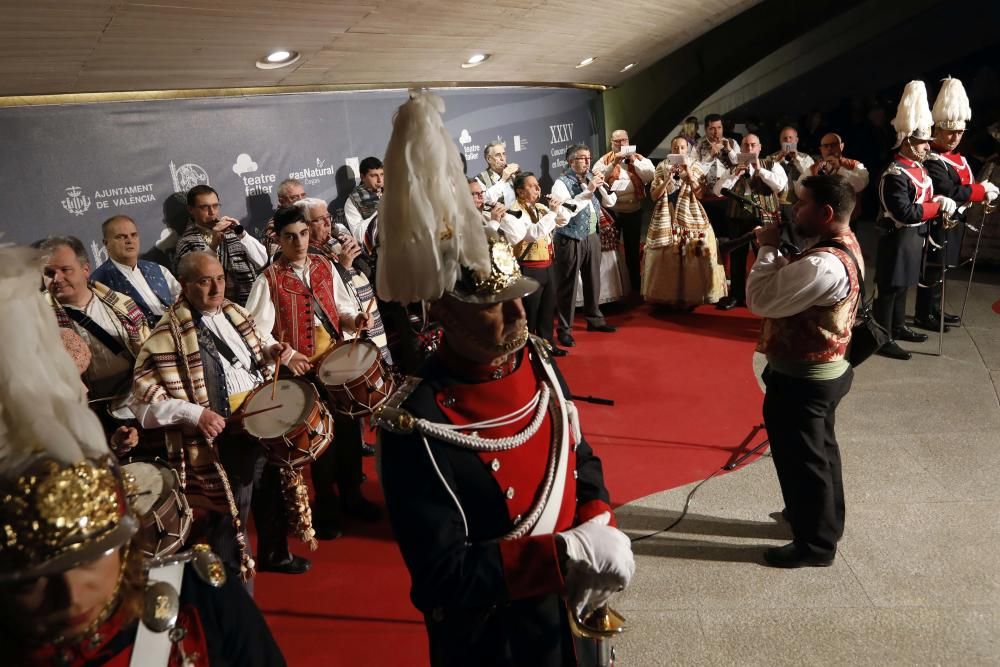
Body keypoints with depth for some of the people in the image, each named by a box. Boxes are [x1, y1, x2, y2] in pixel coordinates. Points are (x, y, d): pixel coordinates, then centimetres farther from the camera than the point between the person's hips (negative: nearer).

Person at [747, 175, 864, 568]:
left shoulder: (823, 264, -32)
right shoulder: (846, 245, 2)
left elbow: (760, 299, -26)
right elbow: (791, 286, 10)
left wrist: (767, 248, -17)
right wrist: (776, 251, -2)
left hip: (801, 379, -10)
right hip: (826, 370, 10)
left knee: (800, 458, 7)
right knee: (819, 449, 26)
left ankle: (814, 543, 25)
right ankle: (822, 516, 47)